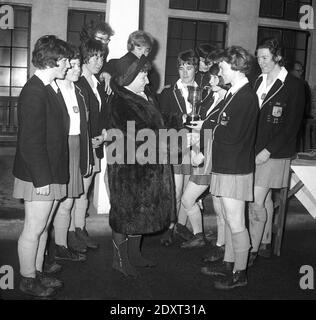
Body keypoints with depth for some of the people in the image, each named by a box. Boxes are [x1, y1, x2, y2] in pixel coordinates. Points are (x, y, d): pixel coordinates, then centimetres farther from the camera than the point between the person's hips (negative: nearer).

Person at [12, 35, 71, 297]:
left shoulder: (50, 89, 10)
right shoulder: (34, 92, -19)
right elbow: (31, 141, -22)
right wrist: (42, 179, -20)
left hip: (52, 173, 9)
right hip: (39, 177, -9)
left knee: (43, 227, 19)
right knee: (33, 230, 5)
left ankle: (38, 273, 33)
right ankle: (28, 280, 22)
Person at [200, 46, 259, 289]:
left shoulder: (246, 97, -18)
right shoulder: (234, 94, 11)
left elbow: (233, 136, -21)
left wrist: (209, 126, -9)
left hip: (236, 169, -9)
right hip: (226, 166, 9)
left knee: (235, 223, 1)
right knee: (230, 219, 18)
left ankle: (240, 273, 15)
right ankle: (228, 262, 33)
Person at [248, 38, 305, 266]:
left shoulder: (294, 86, -5)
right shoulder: (259, 82, 13)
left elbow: (292, 126, -9)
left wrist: (268, 151, -14)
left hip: (274, 153, -5)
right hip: (253, 150, 5)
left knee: (256, 202, -7)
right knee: (264, 199, 10)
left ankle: (253, 250, 4)